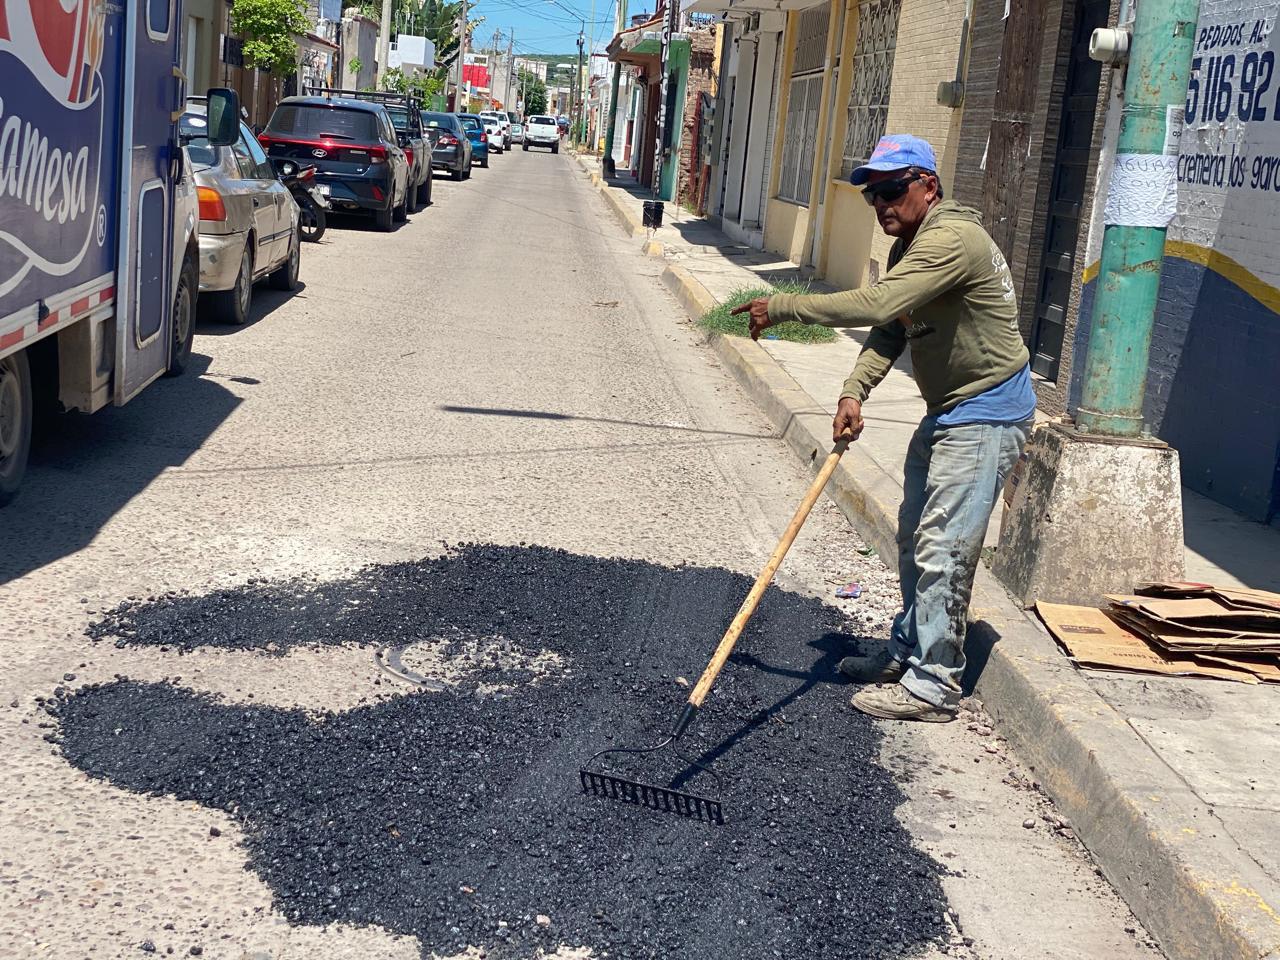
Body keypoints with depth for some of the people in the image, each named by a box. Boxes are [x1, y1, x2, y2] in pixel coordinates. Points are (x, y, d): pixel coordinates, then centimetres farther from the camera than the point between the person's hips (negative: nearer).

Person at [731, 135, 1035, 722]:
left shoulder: (952, 240, -23)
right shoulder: (910, 246, 12)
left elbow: (875, 304, -34)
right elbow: (888, 330, 9)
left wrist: (782, 308, -28)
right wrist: (854, 391, -8)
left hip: (986, 416, -11)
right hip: (947, 411, 11)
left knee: (942, 550, -9)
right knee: (914, 540, 18)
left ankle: (932, 686, 0)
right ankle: (907, 652, 32)